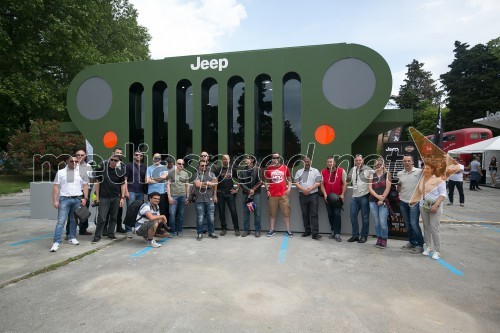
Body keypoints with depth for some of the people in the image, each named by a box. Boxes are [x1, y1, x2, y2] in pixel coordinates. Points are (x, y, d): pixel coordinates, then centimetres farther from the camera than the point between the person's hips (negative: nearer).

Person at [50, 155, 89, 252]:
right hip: (64, 199, -2)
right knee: (61, 221, -6)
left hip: (77, 199, 2)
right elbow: (56, 187, 2)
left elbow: (85, 186, 9)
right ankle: (57, 242, -4)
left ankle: (72, 238, 23)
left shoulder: (80, 173, 9)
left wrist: (85, 198, -1)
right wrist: (55, 200, -5)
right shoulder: (60, 172, 5)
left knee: (74, 220, 11)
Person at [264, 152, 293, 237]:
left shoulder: (285, 167, 5)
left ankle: (288, 230, 11)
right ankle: (272, 230, 16)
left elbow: (289, 179, 12)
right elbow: (267, 181, 13)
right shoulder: (268, 169, 5)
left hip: (283, 194, 0)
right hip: (272, 194, 0)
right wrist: (267, 190, 2)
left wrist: (289, 188, 0)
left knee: (286, 212, 3)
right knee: (272, 213, 6)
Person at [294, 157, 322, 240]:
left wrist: (310, 189, -15)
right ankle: (307, 231, 19)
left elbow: (318, 183, -2)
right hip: (302, 195, 2)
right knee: (305, 214, 8)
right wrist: (303, 189, -14)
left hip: (313, 195, -2)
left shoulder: (315, 171, 6)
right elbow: (296, 183, 3)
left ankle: (315, 233, -5)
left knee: (314, 214, -5)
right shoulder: (299, 171, 11)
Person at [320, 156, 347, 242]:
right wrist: (324, 194, -6)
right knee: (330, 215, 10)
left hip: (338, 197, -3)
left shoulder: (341, 171, -3)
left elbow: (345, 183, -3)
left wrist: (342, 194, -10)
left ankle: (337, 234, 0)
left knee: (337, 214, -7)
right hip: (327, 197, 3)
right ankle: (333, 231, 25)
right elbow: (322, 184, 4)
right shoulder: (323, 172, 4)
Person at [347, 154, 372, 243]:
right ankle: (355, 235, 19)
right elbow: (348, 179, 26)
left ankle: (364, 236, 15)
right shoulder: (353, 169, 11)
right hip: (354, 196, 6)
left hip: (364, 196, -6)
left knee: (365, 217, 4)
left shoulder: (368, 170, -7)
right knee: (353, 216, 8)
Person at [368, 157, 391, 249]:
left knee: (383, 222, -8)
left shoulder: (387, 174, 2)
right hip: (373, 201, 3)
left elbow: (388, 188, -5)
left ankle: (384, 241, 6)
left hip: (383, 202, -3)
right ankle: (379, 239, 18)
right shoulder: (372, 175, 10)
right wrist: (377, 196, -13)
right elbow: (370, 188, 2)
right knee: (376, 222, 8)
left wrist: (382, 199, -10)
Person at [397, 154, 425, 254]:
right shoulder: (400, 173, 6)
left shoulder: (419, 171, -7)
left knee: (414, 224, -8)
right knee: (407, 224, 13)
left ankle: (420, 245, 7)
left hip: (414, 202, -5)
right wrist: (399, 193, 5)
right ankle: (412, 242, 27)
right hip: (403, 202, 5)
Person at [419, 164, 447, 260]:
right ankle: (428, 247, 23)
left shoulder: (438, 179, -7)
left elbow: (443, 194, -10)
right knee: (426, 227, 11)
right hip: (423, 205, 6)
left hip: (435, 206, -5)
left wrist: (436, 205, -18)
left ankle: (437, 251, 1)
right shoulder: (422, 179, 9)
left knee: (434, 228, -9)